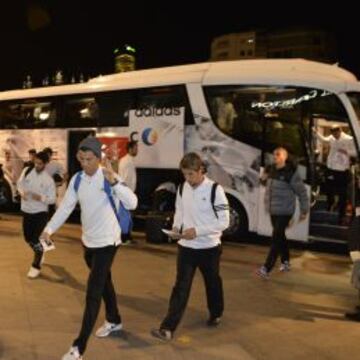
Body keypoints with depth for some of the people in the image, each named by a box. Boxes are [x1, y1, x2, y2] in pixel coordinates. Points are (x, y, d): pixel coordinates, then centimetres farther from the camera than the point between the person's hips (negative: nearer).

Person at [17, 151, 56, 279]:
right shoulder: (27, 171, -3)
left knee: (36, 239, -7)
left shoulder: (48, 180, -12)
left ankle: (36, 266, 10)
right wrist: (21, 192, -13)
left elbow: (52, 199, -9)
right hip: (26, 211, 5)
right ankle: (40, 253, 44)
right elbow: (19, 183, 8)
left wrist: (40, 198, -28)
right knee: (28, 237, 14)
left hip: (41, 212, -4)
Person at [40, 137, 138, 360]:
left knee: (93, 294, -6)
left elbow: (132, 204, -30)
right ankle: (114, 321, 45)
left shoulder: (110, 178, -18)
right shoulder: (77, 179, 0)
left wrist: (114, 182, -43)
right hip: (88, 241, 6)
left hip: (107, 242, -6)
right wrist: (50, 229, -9)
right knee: (104, 283, 23)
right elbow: (66, 207, 3)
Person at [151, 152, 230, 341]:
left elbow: (223, 222, -16)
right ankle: (168, 328, -2)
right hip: (186, 246, 3)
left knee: (212, 283, 19)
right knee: (181, 287, -1)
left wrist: (197, 231, -23)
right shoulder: (182, 188, 0)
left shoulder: (215, 190, -16)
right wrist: (176, 227, -8)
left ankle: (216, 314, 44)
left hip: (209, 247, -3)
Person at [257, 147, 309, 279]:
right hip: (273, 210, 7)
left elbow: (302, 192, -8)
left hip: (284, 211, -7)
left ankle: (266, 269, -12)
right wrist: (264, 178, 2)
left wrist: (304, 210, -4)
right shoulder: (272, 170, 7)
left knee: (276, 239, -9)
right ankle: (286, 262, 34)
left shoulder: (291, 172, -14)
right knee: (280, 237, 18)